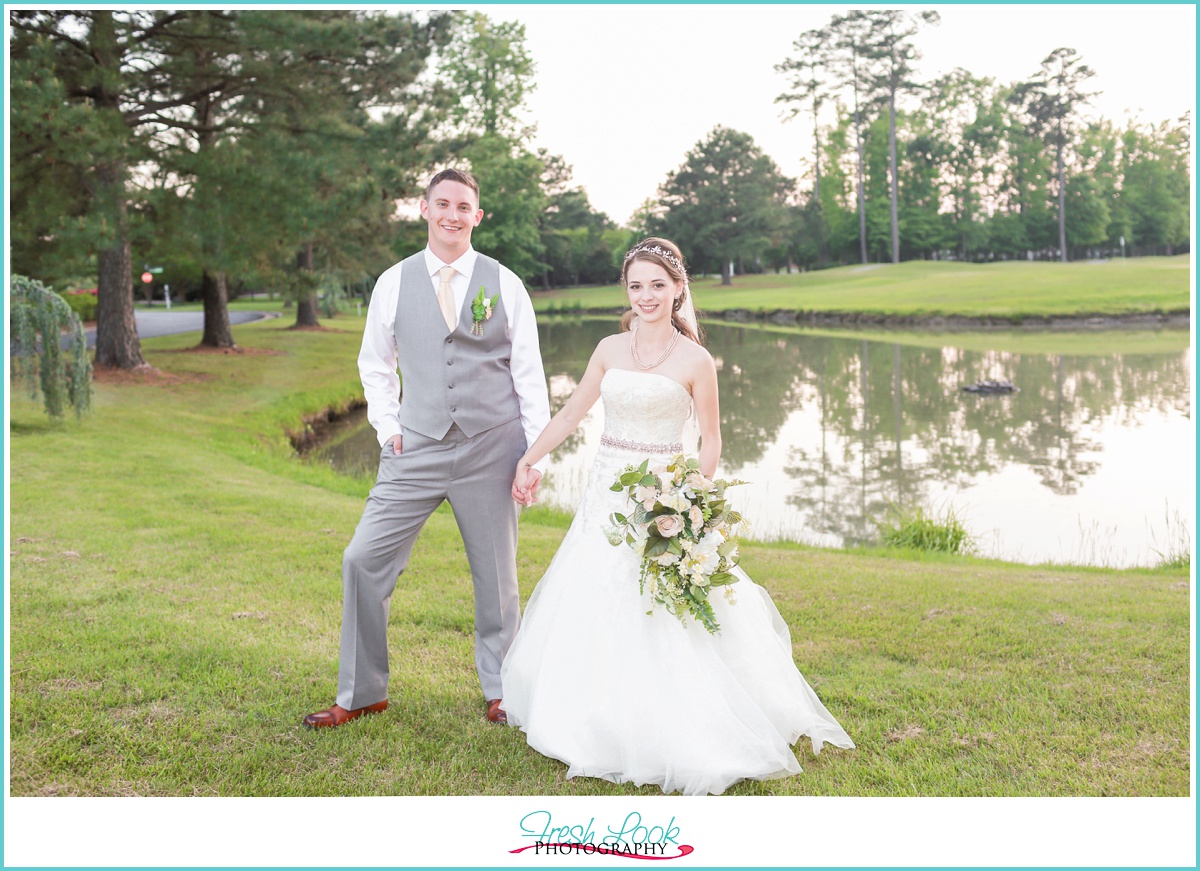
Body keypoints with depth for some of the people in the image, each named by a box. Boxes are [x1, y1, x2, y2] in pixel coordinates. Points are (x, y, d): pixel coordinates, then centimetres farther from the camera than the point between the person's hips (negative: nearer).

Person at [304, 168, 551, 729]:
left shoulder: (504, 284, 1)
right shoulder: (394, 283, 4)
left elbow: (529, 374, 2)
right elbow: (375, 365, 15)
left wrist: (537, 452, -3)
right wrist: (388, 428, 3)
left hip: (491, 450, -1)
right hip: (417, 450, 1)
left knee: (497, 576, 8)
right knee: (363, 560, -3)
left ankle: (500, 690, 29)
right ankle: (361, 694, 15)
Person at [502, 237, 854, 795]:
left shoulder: (695, 361, -6)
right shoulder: (609, 350, 7)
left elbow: (710, 442, -3)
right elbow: (571, 414, 15)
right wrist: (528, 460, 14)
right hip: (607, 493, 5)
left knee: (665, 621, -4)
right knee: (592, 611, 9)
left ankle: (676, 736, 12)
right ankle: (603, 724, 27)